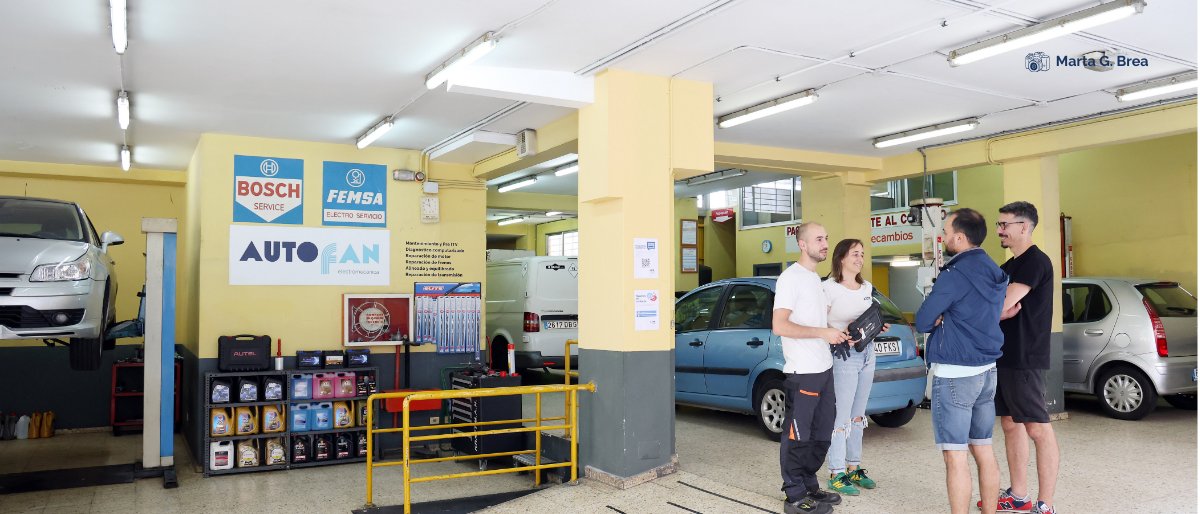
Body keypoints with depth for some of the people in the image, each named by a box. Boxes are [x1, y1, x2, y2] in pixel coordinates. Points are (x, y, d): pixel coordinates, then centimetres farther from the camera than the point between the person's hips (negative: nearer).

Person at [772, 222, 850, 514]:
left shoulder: (815, 278, 17)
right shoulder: (791, 278, -12)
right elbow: (779, 326, -21)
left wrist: (839, 332, 10)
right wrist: (823, 332, -20)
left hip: (823, 369, 10)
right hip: (802, 372, -10)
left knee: (821, 433, 17)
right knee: (798, 435, -1)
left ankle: (809, 486, 29)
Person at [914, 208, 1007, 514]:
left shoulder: (955, 275, -16)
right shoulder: (994, 272, 11)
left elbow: (922, 322, -13)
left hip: (955, 374, -9)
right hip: (987, 371, 9)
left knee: (956, 456, -3)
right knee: (983, 450, 14)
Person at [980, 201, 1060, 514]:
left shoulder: (1036, 261, -11)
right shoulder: (1009, 266, 18)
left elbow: (1002, 305, -19)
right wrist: (1001, 311, -9)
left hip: (1023, 359, -9)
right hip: (1003, 357, 9)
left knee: (1038, 429, -4)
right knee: (1011, 425, 13)